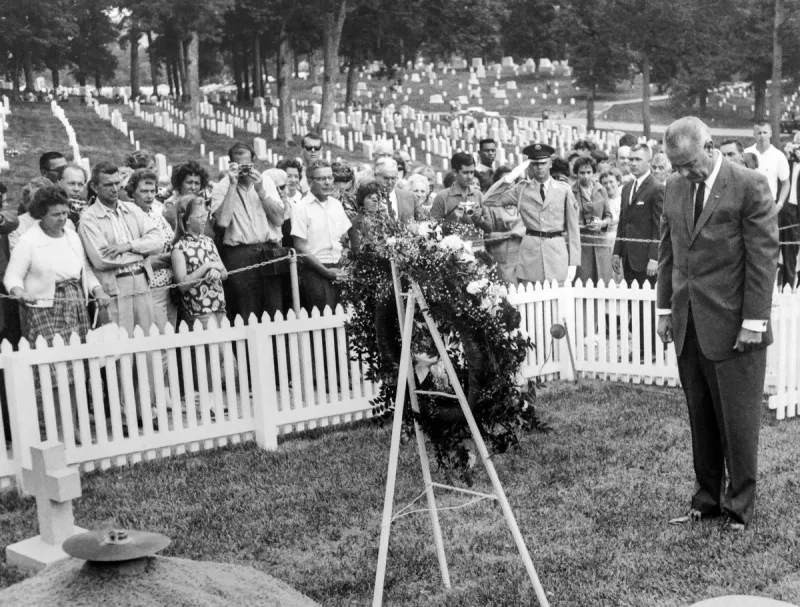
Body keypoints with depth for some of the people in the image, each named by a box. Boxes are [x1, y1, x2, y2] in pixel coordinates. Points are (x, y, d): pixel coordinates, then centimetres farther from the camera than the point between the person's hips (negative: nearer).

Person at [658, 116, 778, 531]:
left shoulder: (750, 186, -9)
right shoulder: (675, 188, 10)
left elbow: (763, 257, -11)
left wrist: (754, 322, -13)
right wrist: (665, 308, 11)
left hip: (733, 327, -5)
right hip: (689, 326, 6)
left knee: (738, 422, 4)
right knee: (701, 420, 13)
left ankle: (739, 508, 18)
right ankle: (707, 500, 25)